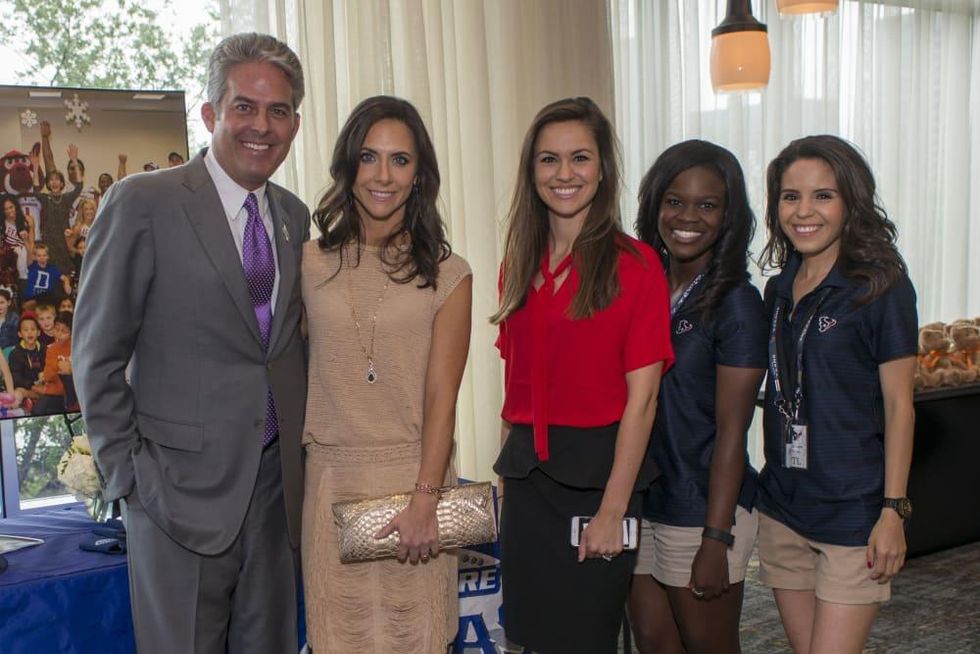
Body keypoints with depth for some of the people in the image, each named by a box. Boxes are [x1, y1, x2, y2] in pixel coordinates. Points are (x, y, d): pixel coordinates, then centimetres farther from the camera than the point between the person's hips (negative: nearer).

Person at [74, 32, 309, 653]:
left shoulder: (294, 216, 9)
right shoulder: (142, 202, -8)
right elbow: (97, 357, -6)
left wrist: (303, 445, 7)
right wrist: (128, 475, -8)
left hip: (277, 479, 5)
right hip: (183, 483, -5)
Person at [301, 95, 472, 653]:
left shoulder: (447, 275, -2)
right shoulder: (312, 263, 4)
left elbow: (441, 396, -7)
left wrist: (425, 498, -14)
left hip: (415, 475, -1)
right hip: (334, 477, 2)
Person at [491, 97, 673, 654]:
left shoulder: (633, 264, -9)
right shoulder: (520, 264, 8)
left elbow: (642, 396, -12)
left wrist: (612, 511, -15)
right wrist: (509, 472, 8)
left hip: (597, 472, -5)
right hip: (527, 473, 5)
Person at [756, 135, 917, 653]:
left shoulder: (881, 288, -9)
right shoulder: (779, 289, 9)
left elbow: (898, 405, -9)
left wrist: (894, 510, -12)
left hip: (853, 512, -6)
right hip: (782, 507, 6)